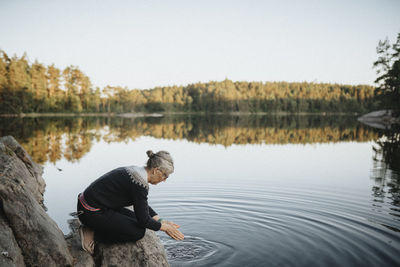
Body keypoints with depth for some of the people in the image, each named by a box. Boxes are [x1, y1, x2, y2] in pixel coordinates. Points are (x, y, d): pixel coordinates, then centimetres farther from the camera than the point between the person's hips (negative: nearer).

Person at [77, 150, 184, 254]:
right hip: (92, 213, -10)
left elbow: (143, 206, 17)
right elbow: (144, 221, -17)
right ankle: (93, 234, -2)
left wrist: (161, 221, 10)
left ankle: (92, 227, 11)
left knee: (134, 218, 15)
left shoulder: (136, 171, 6)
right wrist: (165, 227, -2)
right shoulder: (140, 182, -23)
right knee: (139, 231, -6)